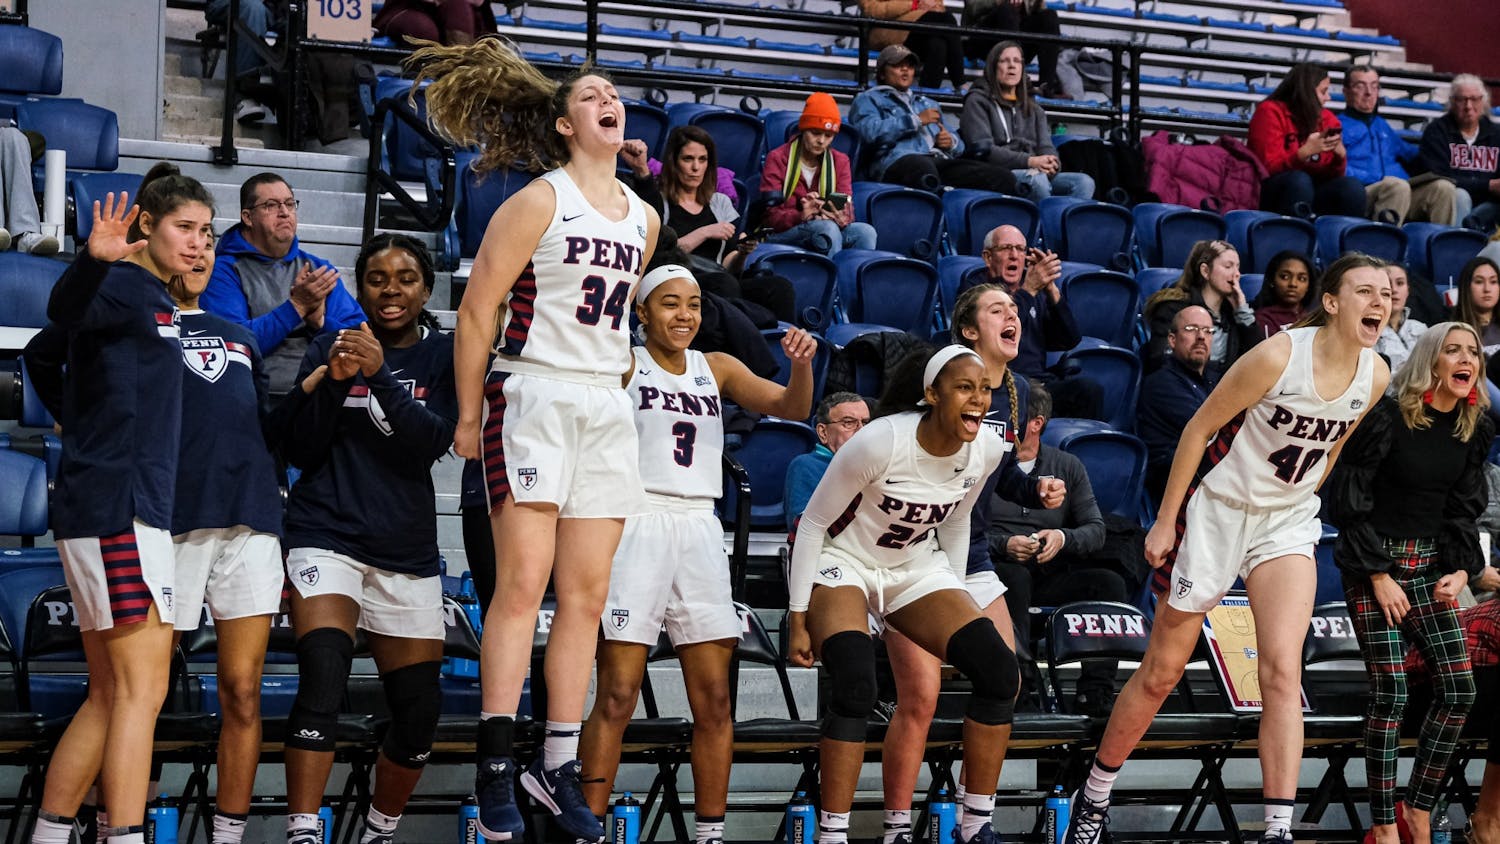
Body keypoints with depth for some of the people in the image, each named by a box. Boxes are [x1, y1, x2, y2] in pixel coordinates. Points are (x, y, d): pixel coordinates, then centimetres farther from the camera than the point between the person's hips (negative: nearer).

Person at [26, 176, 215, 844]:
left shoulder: (158, 300, 19)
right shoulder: (126, 285, -9)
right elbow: (66, 311, -31)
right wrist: (94, 259, -53)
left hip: (130, 507, 10)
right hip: (117, 507, -10)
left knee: (110, 695, 13)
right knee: (143, 688, -13)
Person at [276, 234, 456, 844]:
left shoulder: (444, 356, 4)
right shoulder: (330, 348, 4)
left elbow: (431, 443, -10)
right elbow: (301, 452, 0)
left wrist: (379, 375, -22)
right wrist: (333, 382, -15)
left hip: (408, 550, 2)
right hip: (327, 536, -2)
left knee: (419, 707, 4)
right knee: (323, 679, -23)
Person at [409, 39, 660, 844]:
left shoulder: (644, 219, 13)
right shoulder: (539, 201, -5)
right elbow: (477, 310, -6)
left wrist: (608, 385, 18)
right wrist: (469, 417, -6)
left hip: (607, 410, 6)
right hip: (533, 399, -6)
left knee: (587, 594, 4)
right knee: (523, 584, -10)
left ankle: (559, 767, 9)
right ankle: (495, 766, -6)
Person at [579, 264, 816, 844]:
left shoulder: (717, 368, 14)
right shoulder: (623, 365, 2)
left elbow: (792, 408, 4)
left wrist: (801, 363, -15)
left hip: (699, 530, 4)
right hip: (637, 524, -4)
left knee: (714, 701, 3)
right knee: (617, 698, -7)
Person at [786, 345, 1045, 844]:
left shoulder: (987, 449, -12)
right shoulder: (879, 442, -28)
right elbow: (812, 524, -16)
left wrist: (954, 604, 15)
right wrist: (798, 620, -15)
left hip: (917, 568, 6)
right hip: (842, 563, -5)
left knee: (1000, 671, -10)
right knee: (856, 687, -28)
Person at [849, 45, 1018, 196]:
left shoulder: (928, 103, 41)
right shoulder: (868, 99, 23)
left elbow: (959, 145, 37)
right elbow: (870, 132, -1)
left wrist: (951, 142, 11)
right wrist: (916, 120, 3)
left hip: (941, 161, 6)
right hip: (899, 161, -6)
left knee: (1003, 177, -20)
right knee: (923, 168, -45)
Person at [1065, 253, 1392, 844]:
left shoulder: (1375, 376, -6)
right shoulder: (1278, 356, -22)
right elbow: (1199, 428, -14)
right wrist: (1165, 521, -12)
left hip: (1287, 523, 4)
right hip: (1217, 508, -4)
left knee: (1282, 671, -14)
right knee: (1161, 672, 6)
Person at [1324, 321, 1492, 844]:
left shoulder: (1475, 429, 5)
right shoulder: (1387, 417, -13)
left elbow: (1463, 509, 11)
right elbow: (1349, 500, -12)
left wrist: (1461, 570, -4)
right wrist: (1379, 577, -14)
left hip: (1430, 565, 6)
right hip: (1374, 564, -6)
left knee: (1459, 689, -1)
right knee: (1390, 696, -10)